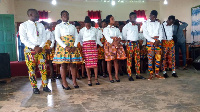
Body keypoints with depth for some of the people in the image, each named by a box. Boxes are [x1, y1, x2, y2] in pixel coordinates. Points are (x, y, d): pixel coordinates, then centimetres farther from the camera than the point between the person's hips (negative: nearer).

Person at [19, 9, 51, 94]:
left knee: (43, 68, 1)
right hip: (30, 49, -3)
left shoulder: (41, 25, 13)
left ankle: (45, 86, 8)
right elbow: (23, 39, -7)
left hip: (41, 49, 4)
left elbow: (44, 38, 9)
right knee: (31, 69, -1)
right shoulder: (23, 25, 0)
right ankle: (34, 87, 9)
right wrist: (34, 47, -15)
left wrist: (40, 47, -8)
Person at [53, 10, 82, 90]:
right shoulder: (58, 26, 9)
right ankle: (64, 83, 2)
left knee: (73, 65, 0)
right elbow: (57, 38, -3)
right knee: (63, 65, -3)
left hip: (73, 47, 3)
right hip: (63, 46, -3)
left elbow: (76, 37, 11)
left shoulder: (73, 26, 19)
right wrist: (65, 47, -16)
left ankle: (74, 82, 7)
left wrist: (74, 46, -8)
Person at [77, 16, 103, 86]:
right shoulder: (82, 30, 4)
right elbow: (80, 39, 11)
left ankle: (96, 79, 4)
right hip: (85, 47, -1)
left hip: (93, 46, 1)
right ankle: (89, 79, 5)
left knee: (95, 62, -4)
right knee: (87, 63, -2)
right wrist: (81, 46, 3)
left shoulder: (95, 30, 8)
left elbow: (97, 39, 16)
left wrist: (102, 45, 15)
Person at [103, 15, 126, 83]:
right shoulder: (106, 29, 4)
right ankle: (110, 76, 3)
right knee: (109, 61, -4)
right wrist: (114, 43, -17)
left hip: (117, 45, 5)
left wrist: (118, 40, -13)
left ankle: (116, 75, 6)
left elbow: (120, 36, 7)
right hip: (109, 45, -4)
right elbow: (108, 38, -9)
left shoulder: (117, 29, 21)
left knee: (116, 60, 2)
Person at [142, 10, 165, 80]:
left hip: (158, 41, 4)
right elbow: (145, 34, -5)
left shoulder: (158, 23, 17)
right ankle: (151, 75, -1)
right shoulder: (145, 23, 5)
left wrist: (159, 40, -8)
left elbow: (160, 32, 11)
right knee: (150, 58, -6)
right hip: (150, 41, -4)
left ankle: (157, 74, 10)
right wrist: (153, 41, -11)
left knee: (158, 57, 2)